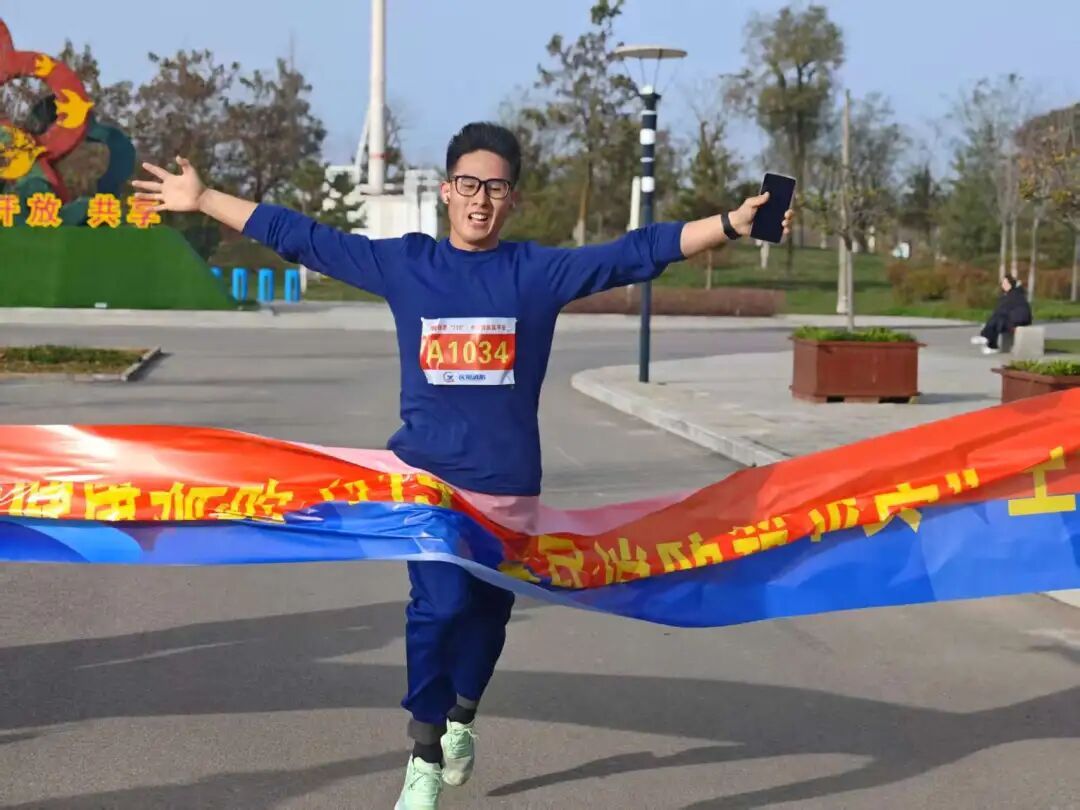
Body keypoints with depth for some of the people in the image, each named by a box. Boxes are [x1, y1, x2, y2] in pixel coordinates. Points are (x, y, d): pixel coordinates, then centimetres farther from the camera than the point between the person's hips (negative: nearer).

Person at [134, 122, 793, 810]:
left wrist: (731, 224, -14)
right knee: (443, 602, -15)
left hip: (508, 480, 1)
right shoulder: (403, 262, 1)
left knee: (489, 608, 14)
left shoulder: (541, 270, -1)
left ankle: (460, 719, 43)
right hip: (428, 474, -1)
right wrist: (201, 201, 6)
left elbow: (639, 253, -5)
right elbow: (300, 237, 5)